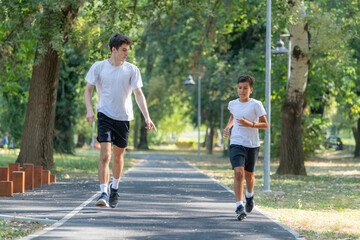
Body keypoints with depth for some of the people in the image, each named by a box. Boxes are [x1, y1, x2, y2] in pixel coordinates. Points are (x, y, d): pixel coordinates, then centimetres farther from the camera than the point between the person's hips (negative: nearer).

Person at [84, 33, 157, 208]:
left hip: (124, 117, 2)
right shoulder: (98, 67, -2)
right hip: (105, 115, -2)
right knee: (105, 156, -15)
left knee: (118, 156, 12)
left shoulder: (131, 70, 1)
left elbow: (138, 94, 2)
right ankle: (103, 193, -17)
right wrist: (89, 110, -13)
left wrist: (147, 117, -8)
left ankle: (114, 187, 34)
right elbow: (88, 89, 4)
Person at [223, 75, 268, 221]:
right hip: (236, 144, 1)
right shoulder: (233, 104, 6)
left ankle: (249, 196, 45)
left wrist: (250, 124, -20)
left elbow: (265, 125, -4)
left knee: (249, 175, 12)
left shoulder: (256, 105, -5)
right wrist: (227, 127, 10)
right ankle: (239, 206, -20)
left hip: (252, 145, -1)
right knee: (238, 173, -18)